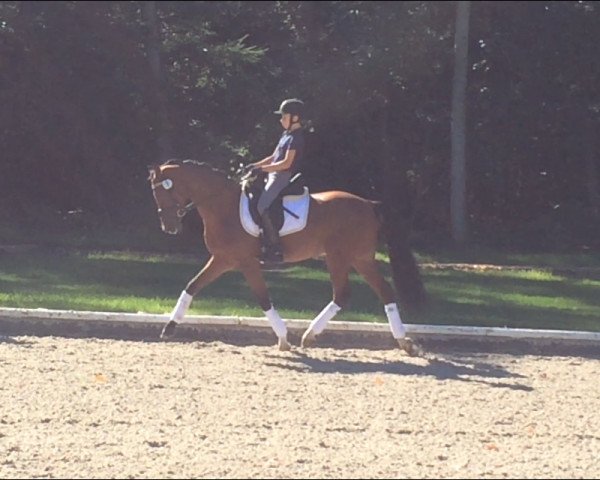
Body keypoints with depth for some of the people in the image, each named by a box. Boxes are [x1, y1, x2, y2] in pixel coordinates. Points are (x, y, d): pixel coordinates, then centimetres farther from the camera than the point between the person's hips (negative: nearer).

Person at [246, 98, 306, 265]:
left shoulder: (296, 137, -12)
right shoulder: (287, 134, 18)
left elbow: (286, 163, -19)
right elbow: (274, 157, 24)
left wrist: (262, 169, -19)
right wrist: (255, 165, 12)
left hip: (285, 177, -11)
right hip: (275, 176, 11)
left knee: (263, 206, -25)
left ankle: (274, 249, -27)